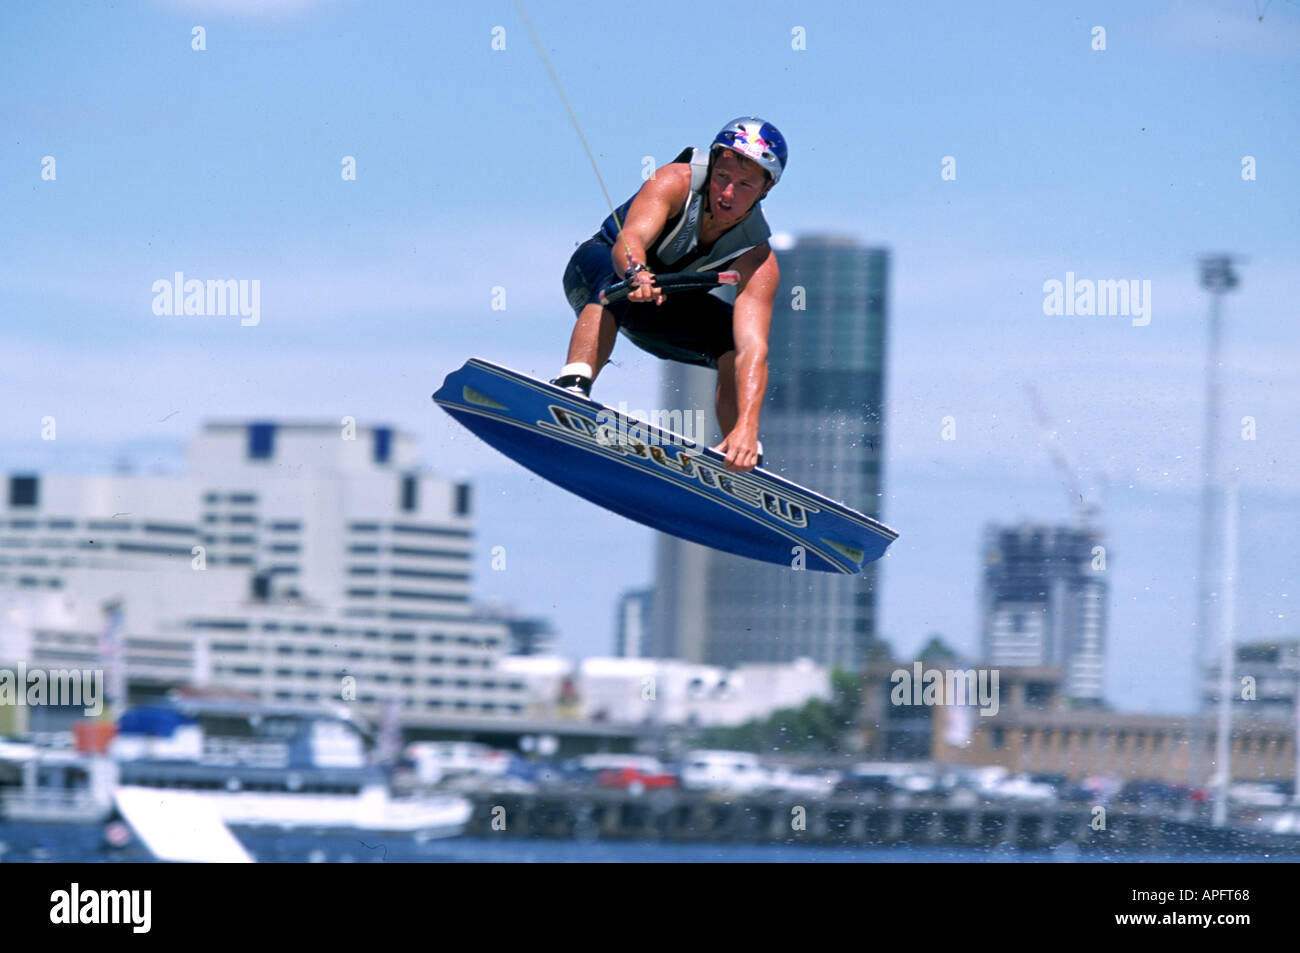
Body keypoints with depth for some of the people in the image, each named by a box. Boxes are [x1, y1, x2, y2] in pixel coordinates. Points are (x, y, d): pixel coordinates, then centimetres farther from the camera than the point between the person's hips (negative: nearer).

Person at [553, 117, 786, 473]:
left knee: (734, 341, -23)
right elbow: (630, 238, -47)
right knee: (614, 283, -37)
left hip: (665, 313, 3)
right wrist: (636, 273, -71)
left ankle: (744, 466, -11)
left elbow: (752, 348, -37)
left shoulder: (759, 262, -26)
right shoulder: (675, 183, -30)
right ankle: (573, 387, -54)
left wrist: (746, 428, -52)